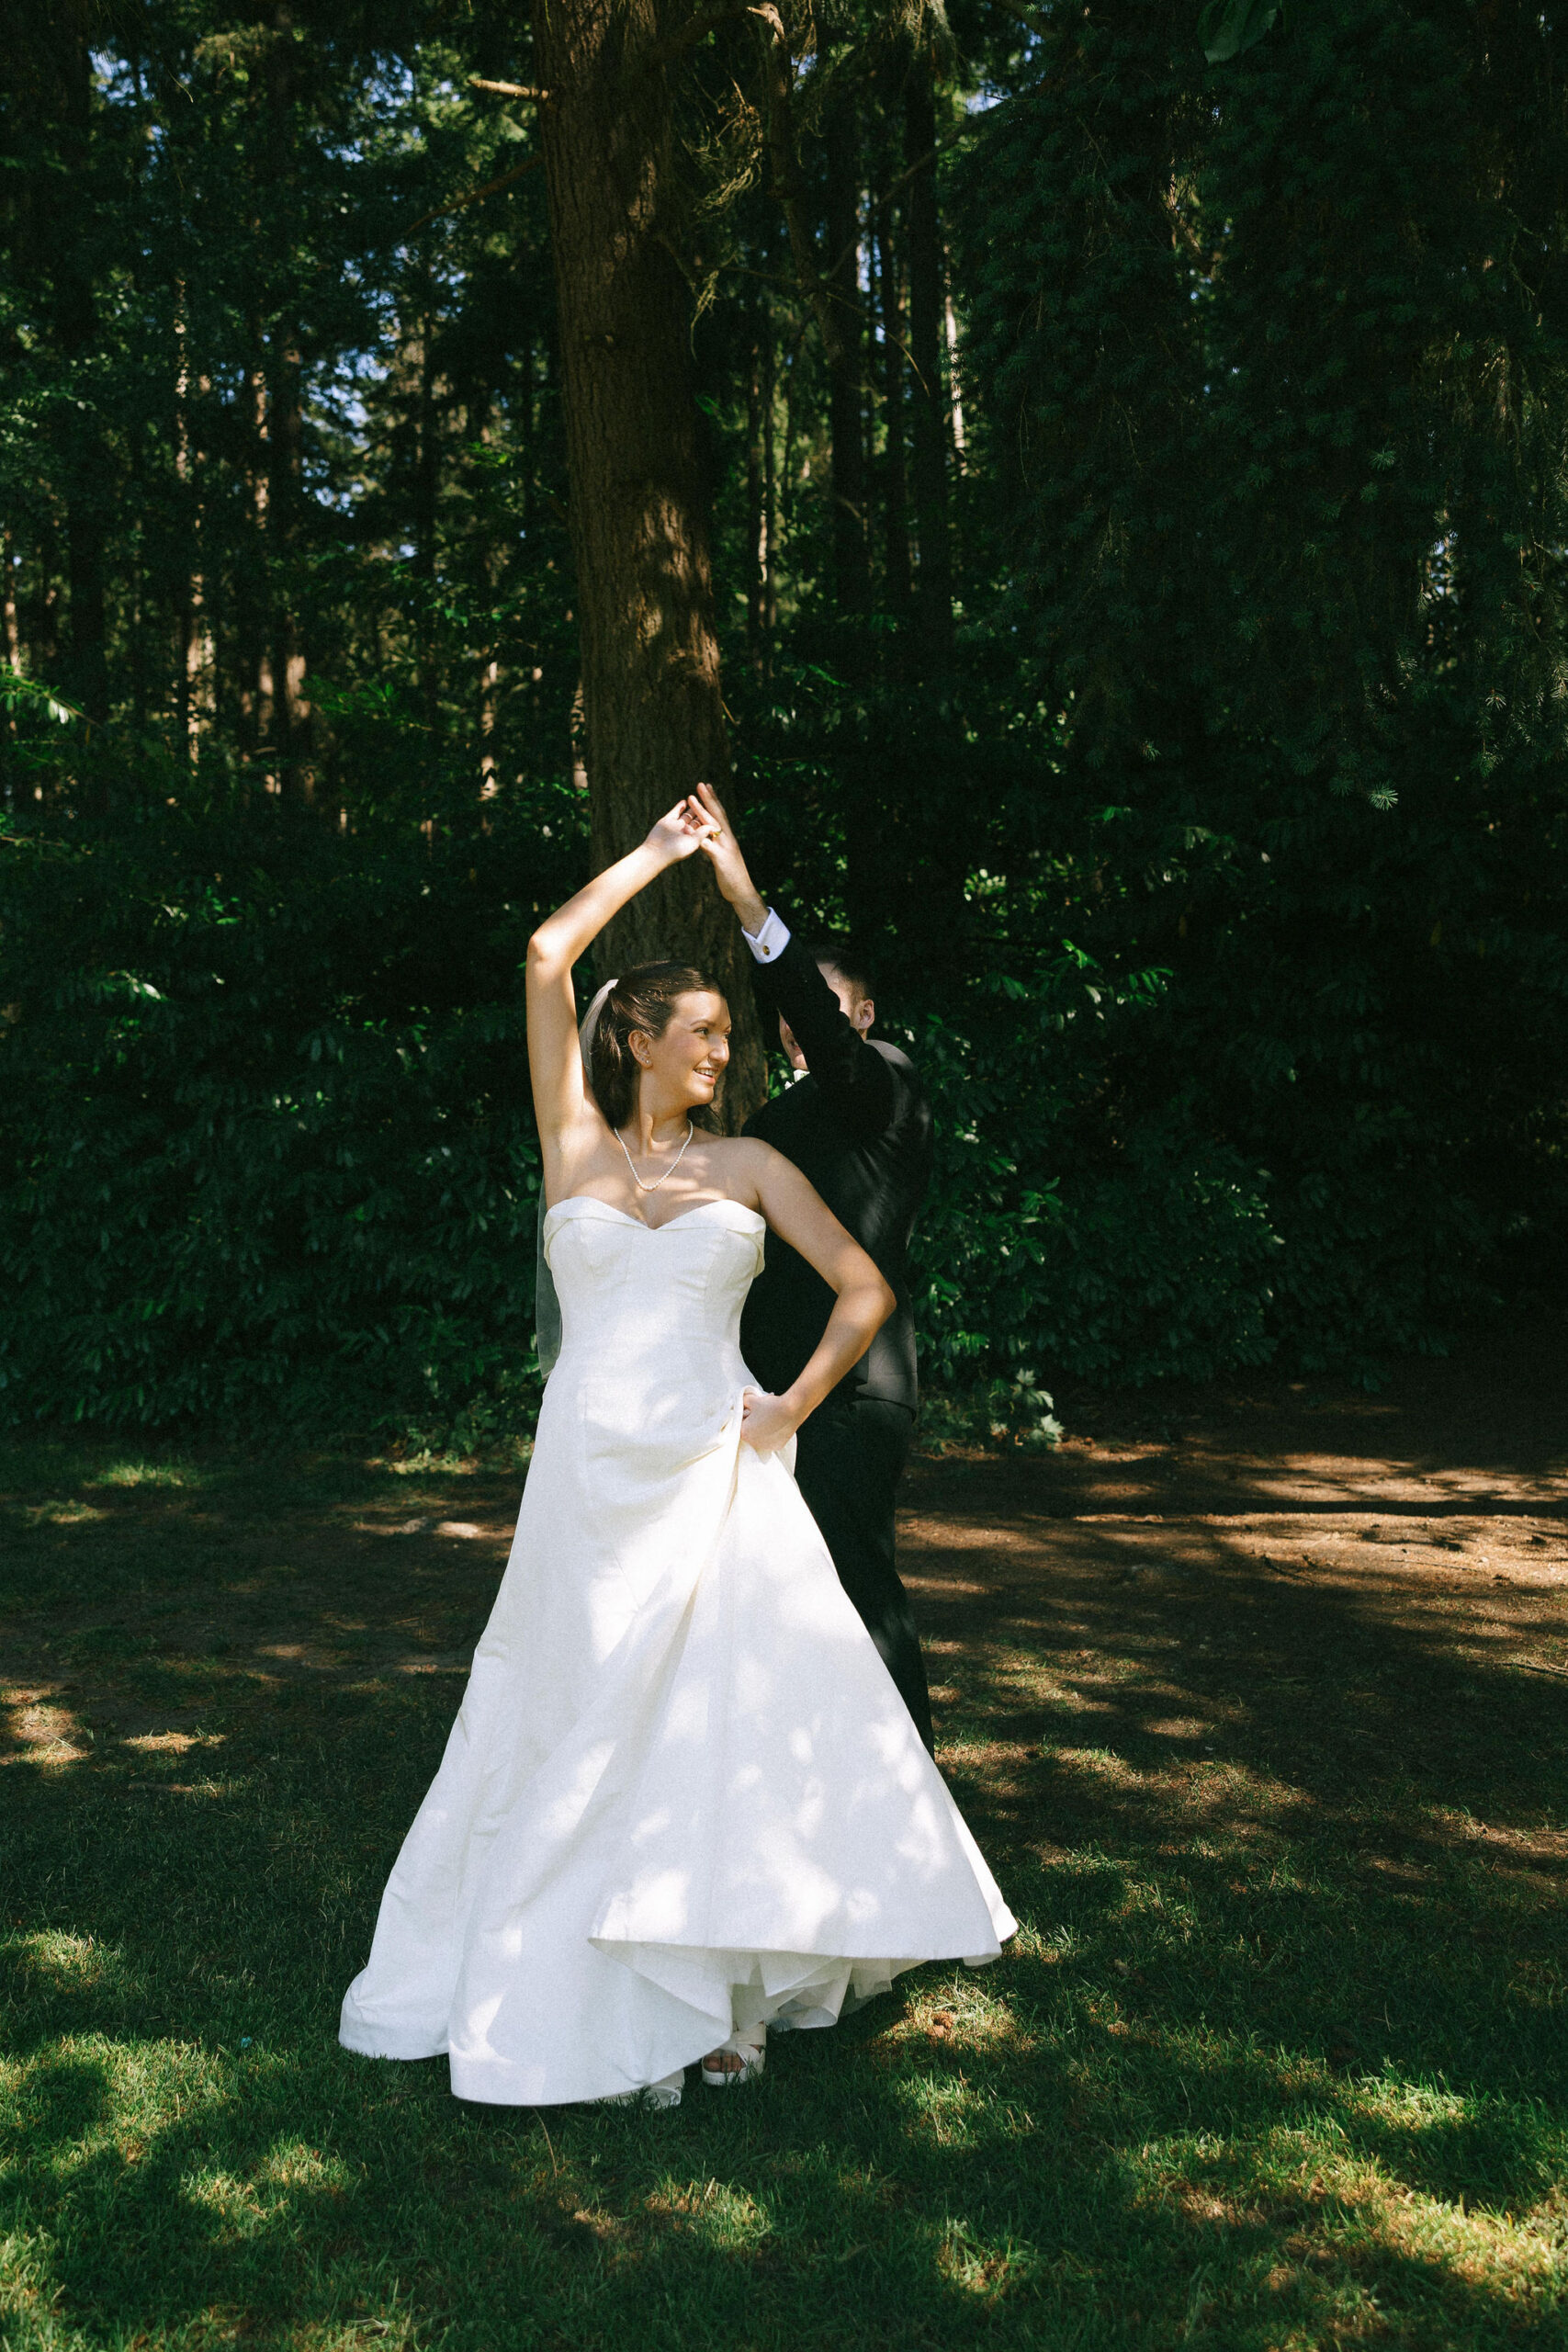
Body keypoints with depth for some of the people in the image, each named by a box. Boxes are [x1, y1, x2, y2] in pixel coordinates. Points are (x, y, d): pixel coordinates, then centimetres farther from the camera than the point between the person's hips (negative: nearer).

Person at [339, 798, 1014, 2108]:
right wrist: (654, 857, 9)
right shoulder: (575, 1146, 7)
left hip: (717, 1482, 1)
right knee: (584, 1731, 4)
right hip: (592, 1480, 0)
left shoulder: (748, 1165, 9)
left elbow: (865, 1290, 11)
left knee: (739, 1721, -2)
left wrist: (790, 1411, 1)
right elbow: (549, 956, 1)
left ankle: (724, 1994, 11)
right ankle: (595, 2001, 18)